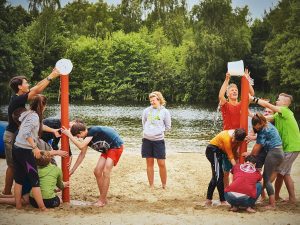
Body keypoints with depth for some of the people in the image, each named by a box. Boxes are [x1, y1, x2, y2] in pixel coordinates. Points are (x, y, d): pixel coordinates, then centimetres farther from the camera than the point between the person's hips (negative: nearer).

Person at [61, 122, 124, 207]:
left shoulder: (93, 131, -26)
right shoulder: (87, 137, 0)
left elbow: (81, 146, -33)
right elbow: (82, 154, 8)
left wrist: (69, 135, -27)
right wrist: (72, 170, 10)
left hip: (116, 146, -9)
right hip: (107, 149, 9)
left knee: (106, 171, -18)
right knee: (97, 171, 3)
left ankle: (102, 200, -10)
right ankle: (103, 198, 13)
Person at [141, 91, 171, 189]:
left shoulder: (165, 111, 1)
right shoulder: (147, 110, 7)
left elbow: (168, 127, 7)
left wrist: (159, 130, -1)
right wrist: (147, 130, 7)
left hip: (159, 140, -2)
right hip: (147, 139, 2)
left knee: (161, 164, -3)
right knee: (149, 163, 6)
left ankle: (164, 186, 11)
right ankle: (151, 186, 14)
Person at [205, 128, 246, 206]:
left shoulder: (238, 137, -12)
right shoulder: (227, 138, -32)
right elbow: (231, 157, -28)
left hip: (220, 150, 9)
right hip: (213, 150, -9)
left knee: (216, 176, 12)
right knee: (218, 175, -16)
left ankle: (208, 199, 20)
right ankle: (223, 201, -15)